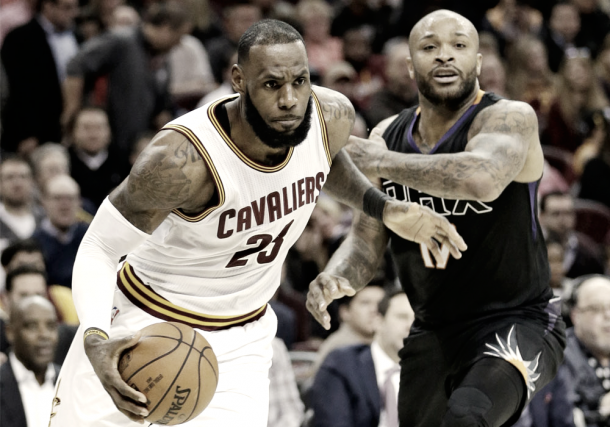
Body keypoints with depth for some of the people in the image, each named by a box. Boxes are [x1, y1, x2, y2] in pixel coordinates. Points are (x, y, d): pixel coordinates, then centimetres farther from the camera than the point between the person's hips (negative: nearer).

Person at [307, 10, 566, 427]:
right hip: (434, 331, 7)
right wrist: (335, 278, -14)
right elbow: (367, 240, 10)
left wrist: (381, 162, -27)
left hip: (517, 325, -7)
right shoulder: (387, 136, 3)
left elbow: (484, 180, -39)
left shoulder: (509, 118, -16)